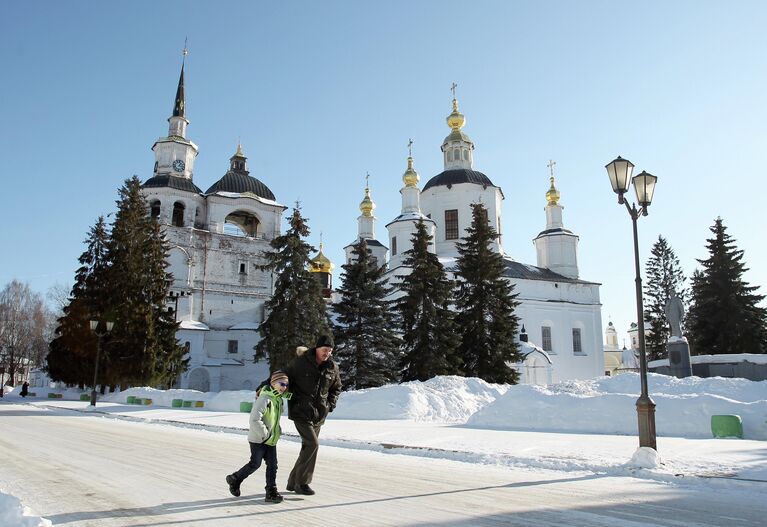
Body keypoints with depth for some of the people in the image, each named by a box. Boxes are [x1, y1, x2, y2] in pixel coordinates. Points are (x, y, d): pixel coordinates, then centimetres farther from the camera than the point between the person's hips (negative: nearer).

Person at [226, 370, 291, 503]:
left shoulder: (279, 399, 6)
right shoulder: (264, 399, -22)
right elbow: (254, 420, -28)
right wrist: (265, 434, -20)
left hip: (271, 439, 8)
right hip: (258, 439, -8)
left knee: (272, 465, 4)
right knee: (255, 463, 3)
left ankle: (271, 491, 9)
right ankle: (235, 479, 25)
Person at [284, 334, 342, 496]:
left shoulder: (332, 367, 4)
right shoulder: (300, 362, -10)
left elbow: (336, 388, 20)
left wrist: (331, 404, 6)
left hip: (319, 415, 6)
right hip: (301, 412, -6)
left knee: (308, 446, 11)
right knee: (312, 444, -16)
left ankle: (293, 482, 26)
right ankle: (302, 483, -2)